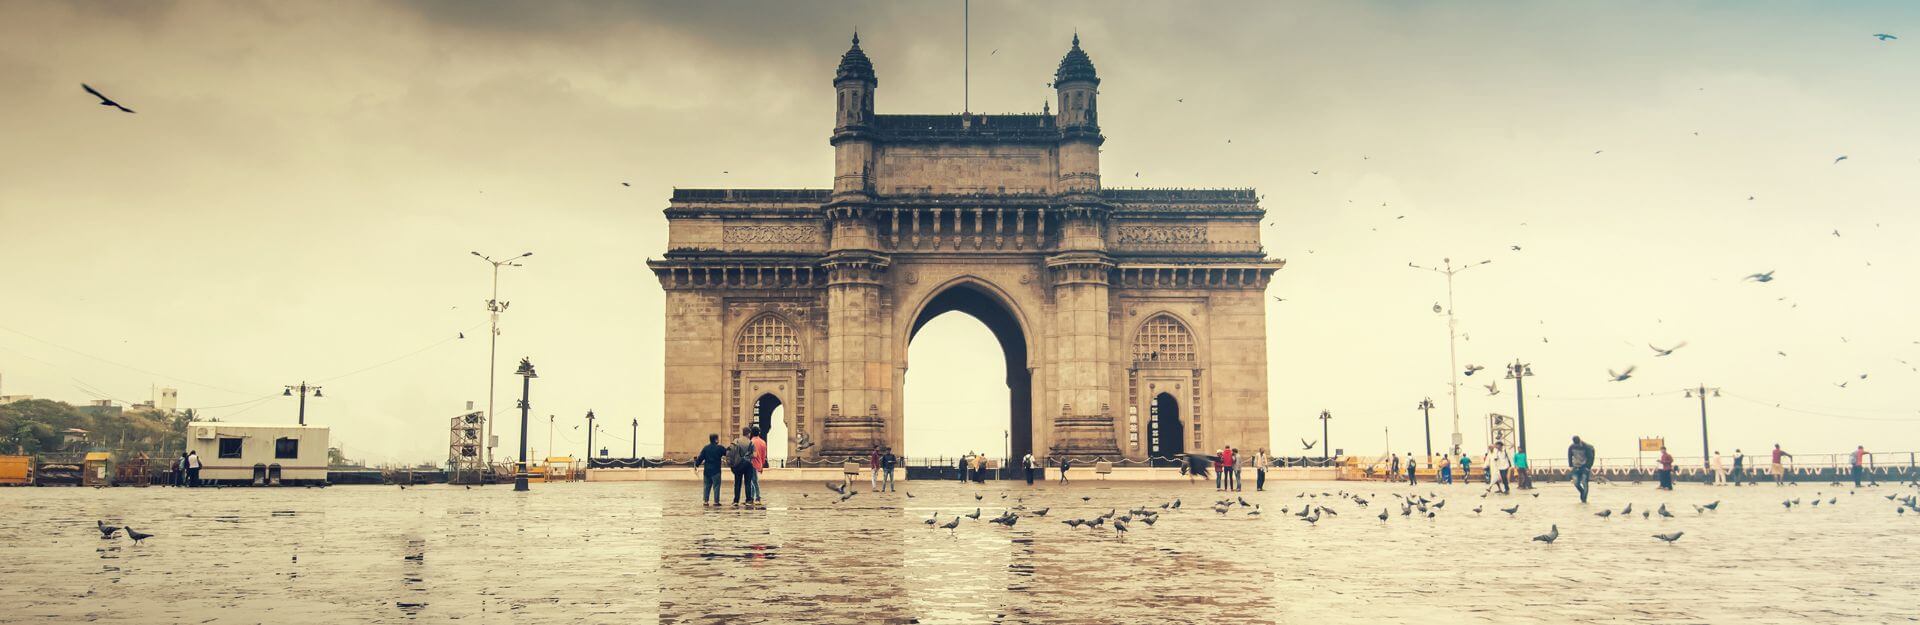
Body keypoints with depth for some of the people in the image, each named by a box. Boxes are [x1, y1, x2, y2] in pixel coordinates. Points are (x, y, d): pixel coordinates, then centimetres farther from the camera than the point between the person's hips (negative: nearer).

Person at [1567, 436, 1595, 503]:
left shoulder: (1586, 447, -15)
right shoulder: (1571, 447, -6)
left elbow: (1590, 458, -9)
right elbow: (1569, 457, 8)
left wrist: (1588, 467, -12)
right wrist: (1571, 466, 3)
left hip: (1585, 467, -3)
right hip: (1576, 467, 3)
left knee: (1584, 483, -9)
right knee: (1576, 483, -5)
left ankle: (1584, 499, 1)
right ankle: (1582, 493, 23)